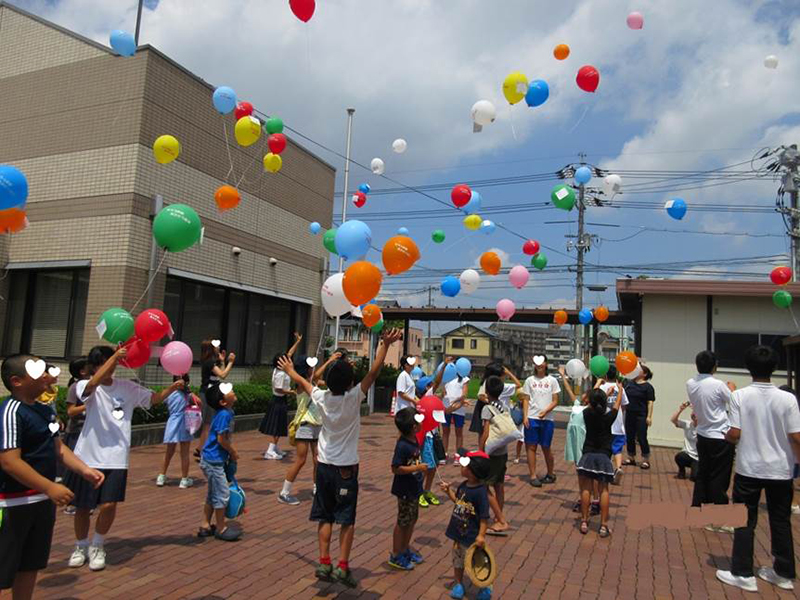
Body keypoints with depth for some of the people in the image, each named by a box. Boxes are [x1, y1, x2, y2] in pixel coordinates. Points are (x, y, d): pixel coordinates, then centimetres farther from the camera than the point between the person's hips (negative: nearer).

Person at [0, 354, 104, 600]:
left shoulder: (44, 410, 7)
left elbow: (57, 446, 14)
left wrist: (84, 470, 1)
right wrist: (50, 487, -30)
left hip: (42, 500, 9)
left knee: (31, 564, 20)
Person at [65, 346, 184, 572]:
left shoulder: (127, 387, 4)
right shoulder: (85, 386, -5)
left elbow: (153, 398, 11)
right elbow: (94, 383, -29)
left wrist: (171, 388, -7)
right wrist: (114, 356, -35)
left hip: (116, 457, 1)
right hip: (88, 456, -1)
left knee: (109, 505, -9)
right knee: (82, 507, 11)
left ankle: (97, 547, 18)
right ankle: (81, 547, 38)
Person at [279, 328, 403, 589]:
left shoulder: (321, 398, -7)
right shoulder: (353, 398, -18)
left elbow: (303, 382, 12)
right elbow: (374, 372, -20)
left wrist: (289, 370, 30)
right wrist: (385, 344, -17)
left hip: (324, 464, 4)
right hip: (346, 467, -4)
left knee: (325, 517, 13)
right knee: (347, 518, 5)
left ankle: (324, 563, 13)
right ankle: (342, 566, 2)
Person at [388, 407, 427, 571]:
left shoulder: (413, 440, 0)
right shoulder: (402, 446, -27)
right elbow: (396, 468, -27)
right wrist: (418, 467, -26)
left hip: (414, 488, 9)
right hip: (405, 490, -9)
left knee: (412, 519, 20)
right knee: (403, 522, 6)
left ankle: (405, 549, 37)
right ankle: (395, 556, 22)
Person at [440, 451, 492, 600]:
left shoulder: (481, 492, -27)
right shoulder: (463, 485, -3)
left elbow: (484, 516, -23)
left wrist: (481, 535, -24)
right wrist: (448, 490, 4)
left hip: (471, 536, -7)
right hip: (458, 532, 8)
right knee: (457, 560, 22)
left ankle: (485, 587, 32)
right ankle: (458, 584, 41)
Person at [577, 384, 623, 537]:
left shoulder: (587, 414, -3)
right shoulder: (609, 417, -5)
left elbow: (591, 402, 17)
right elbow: (617, 404, 14)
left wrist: (597, 384, 32)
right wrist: (620, 389, 32)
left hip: (588, 455, 1)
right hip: (604, 456, 0)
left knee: (586, 489, 5)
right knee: (603, 490, 4)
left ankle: (584, 522, 8)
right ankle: (603, 525, 4)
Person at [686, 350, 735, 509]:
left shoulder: (690, 384, -1)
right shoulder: (718, 385, -18)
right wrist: (731, 389, 17)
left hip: (702, 435, 6)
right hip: (721, 437, -5)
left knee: (702, 475, 16)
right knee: (719, 479, 4)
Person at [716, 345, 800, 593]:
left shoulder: (740, 396, -11)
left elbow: (734, 434, -13)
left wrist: (725, 435, 9)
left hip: (749, 468, -2)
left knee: (745, 521, 8)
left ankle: (743, 574, 12)